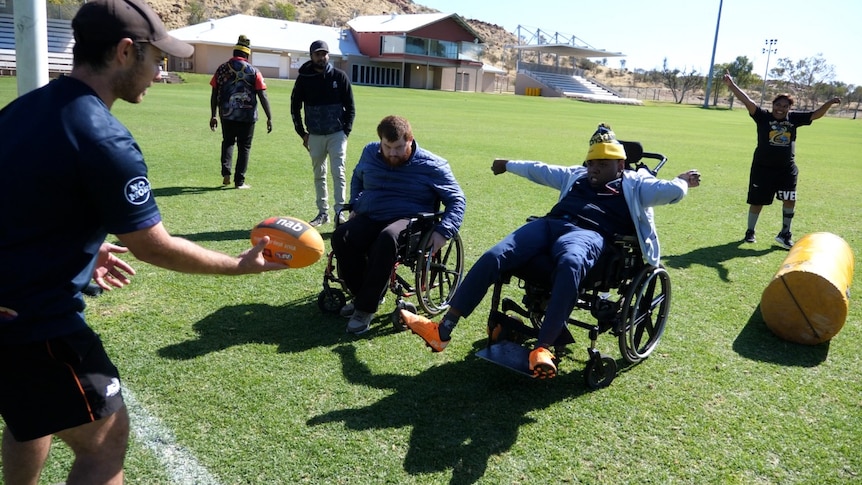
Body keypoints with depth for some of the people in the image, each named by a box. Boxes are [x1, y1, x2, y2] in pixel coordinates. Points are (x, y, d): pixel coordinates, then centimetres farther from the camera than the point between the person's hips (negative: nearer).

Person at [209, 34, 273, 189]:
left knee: (228, 142, 22)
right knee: (244, 147, 9)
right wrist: (269, 118, -4)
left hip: (226, 115, 2)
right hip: (247, 116, -2)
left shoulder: (222, 69, 2)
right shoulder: (253, 71, -4)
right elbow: (263, 96, -9)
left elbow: (214, 95, 5)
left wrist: (213, 116, 13)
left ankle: (226, 173, 7)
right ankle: (239, 181, 10)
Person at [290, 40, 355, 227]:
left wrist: (346, 131, -5)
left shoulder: (339, 76, -1)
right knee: (319, 175, 9)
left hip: (337, 134, -2)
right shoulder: (304, 78, 1)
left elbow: (350, 106, 2)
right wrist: (302, 133, 3)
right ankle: (323, 213, 18)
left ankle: (340, 212, -8)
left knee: (338, 173, -9)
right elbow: (295, 107, 9)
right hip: (315, 135, 2)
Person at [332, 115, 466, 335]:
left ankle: (365, 308, -31)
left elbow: (457, 200, 2)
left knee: (387, 239, -41)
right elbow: (357, 177, 33)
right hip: (369, 218, 4)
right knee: (341, 236, -29)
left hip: (407, 220, -4)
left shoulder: (432, 166, -1)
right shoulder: (370, 152, 12)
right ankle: (362, 294, -11)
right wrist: (355, 206, 16)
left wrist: (443, 232, -14)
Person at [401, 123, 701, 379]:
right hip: (549, 224, 5)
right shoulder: (577, 175, 36)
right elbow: (541, 171, 46)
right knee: (493, 257, -20)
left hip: (588, 234, -5)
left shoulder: (634, 184, 21)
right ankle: (442, 331, -24)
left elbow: (670, 192, 9)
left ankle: (542, 350, -47)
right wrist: (509, 165, 54)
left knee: (570, 264, -44)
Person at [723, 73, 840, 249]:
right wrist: (732, 86, -25)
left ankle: (785, 234, 18)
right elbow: (748, 102, -16)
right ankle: (750, 231, 24)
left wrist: (829, 103, -6)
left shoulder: (794, 118, 5)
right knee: (757, 201, 6)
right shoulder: (763, 116, -6)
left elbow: (815, 115, 10)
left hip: (787, 169, 4)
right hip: (763, 168, -3)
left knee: (790, 200, 3)